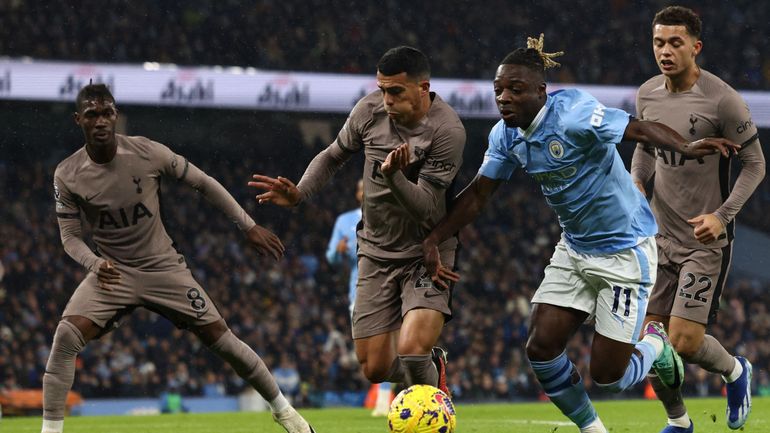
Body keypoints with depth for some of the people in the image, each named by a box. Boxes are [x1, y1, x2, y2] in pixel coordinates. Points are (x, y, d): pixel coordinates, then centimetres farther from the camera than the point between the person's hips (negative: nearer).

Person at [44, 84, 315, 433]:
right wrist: (95, 263, -24)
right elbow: (70, 236, -2)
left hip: (163, 267, 0)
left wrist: (249, 226, -2)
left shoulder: (148, 153, -13)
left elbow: (204, 183, -2)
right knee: (66, 335, -23)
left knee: (220, 337, -1)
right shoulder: (67, 176, -11)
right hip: (112, 271, 0)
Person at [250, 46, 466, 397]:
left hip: (425, 254, -5)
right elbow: (333, 156, 13)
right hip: (376, 254, 5)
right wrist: (298, 194, -3)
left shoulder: (447, 131, -20)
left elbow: (425, 208, -24)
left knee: (411, 351, -25)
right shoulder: (369, 111, -5)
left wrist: (393, 175, -42)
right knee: (376, 369, 2)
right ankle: (433, 367, 36)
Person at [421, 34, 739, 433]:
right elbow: (477, 195, 4)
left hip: (625, 251, -7)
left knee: (608, 377, -5)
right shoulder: (506, 135, -4)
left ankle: (655, 346, 30)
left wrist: (687, 148, -47)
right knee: (540, 348, -5)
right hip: (574, 249, 7)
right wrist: (432, 240, -6)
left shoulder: (573, 114, -25)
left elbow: (642, 129, -28)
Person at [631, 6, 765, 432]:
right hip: (659, 234, 6)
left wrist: (723, 215, -20)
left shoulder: (722, 100, -16)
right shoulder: (647, 95, 2)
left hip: (706, 240, -5)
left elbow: (755, 164, -9)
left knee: (684, 342, -12)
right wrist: (636, 183, 1)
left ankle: (735, 370, 21)